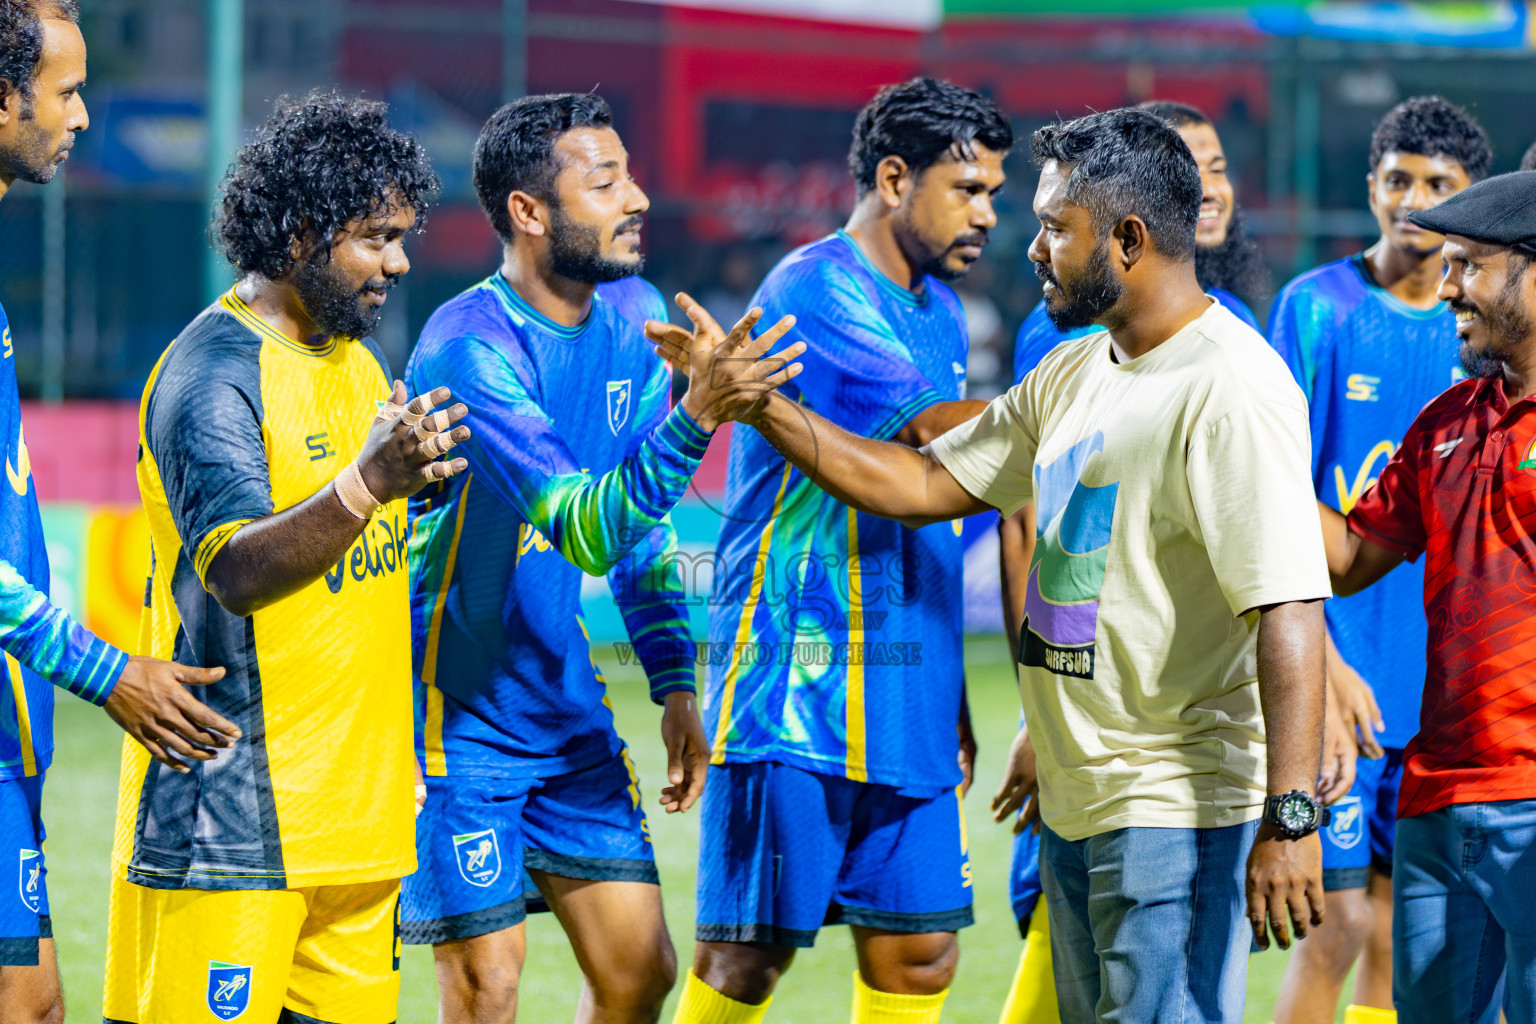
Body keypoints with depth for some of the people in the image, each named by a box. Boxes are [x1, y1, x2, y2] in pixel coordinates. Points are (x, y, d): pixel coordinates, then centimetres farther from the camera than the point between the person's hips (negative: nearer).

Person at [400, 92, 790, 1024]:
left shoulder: (633, 317, 3)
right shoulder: (470, 349, -23)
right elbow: (587, 530, -32)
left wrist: (675, 682, 11)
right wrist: (695, 416, -44)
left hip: (568, 705, 7)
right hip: (457, 714, -7)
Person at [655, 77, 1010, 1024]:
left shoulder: (940, 313, 17)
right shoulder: (817, 292, -10)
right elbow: (941, 433, -19)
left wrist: (952, 700, 21)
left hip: (906, 700, 8)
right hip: (798, 689, -8)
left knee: (920, 948, 4)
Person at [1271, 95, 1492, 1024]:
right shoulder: (1317, 309, -4)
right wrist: (1324, 661, -14)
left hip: (1446, 689, 4)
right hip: (1342, 679, -4)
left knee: (1399, 930, 7)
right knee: (1339, 922, -7)